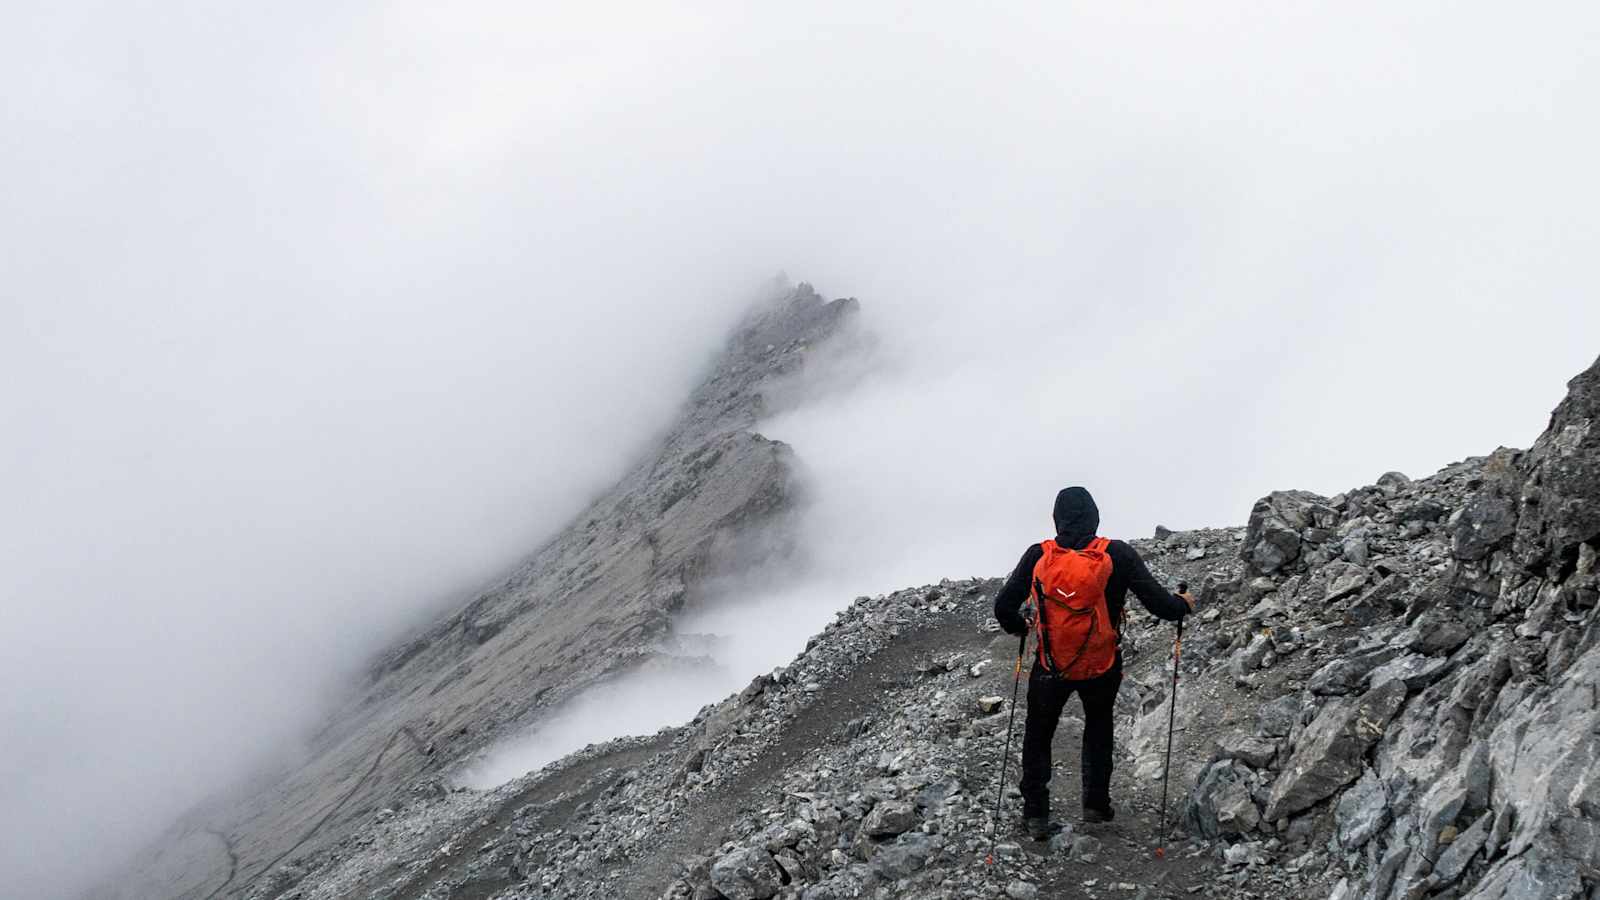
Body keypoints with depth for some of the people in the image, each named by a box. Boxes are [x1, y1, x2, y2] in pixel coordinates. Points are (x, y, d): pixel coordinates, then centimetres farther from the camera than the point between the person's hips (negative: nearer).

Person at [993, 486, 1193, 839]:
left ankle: (1035, 814, 17)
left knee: (1038, 736, 21)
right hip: (1102, 667, 1)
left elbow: (1004, 607, -9)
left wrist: (1020, 626, 13)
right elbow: (1158, 602, -16)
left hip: (1051, 668, 0)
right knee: (1099, 727, 29)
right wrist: (1183, 605, 7)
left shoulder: (1039, 556, -12)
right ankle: (1096, 804, 28)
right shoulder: (1117, 555, -15)